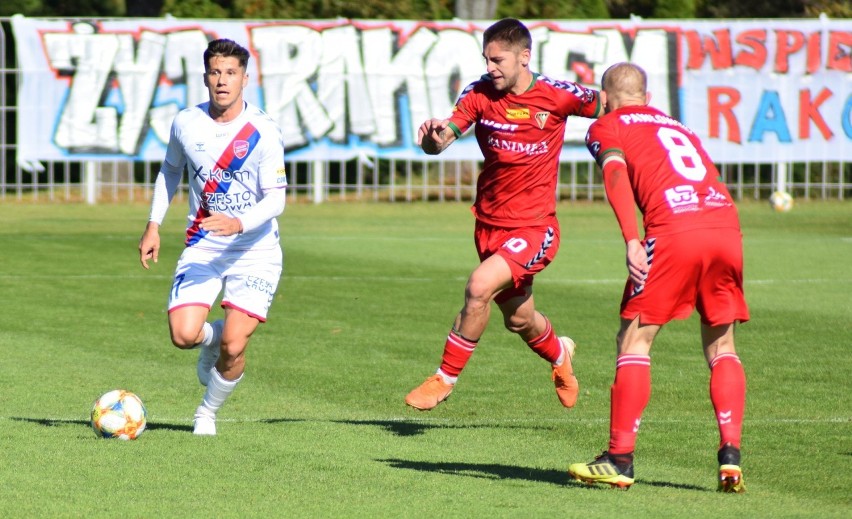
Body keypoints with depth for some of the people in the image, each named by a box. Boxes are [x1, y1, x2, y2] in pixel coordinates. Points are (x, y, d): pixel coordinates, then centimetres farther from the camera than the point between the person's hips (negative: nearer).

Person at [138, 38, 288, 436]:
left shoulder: (263, 132, -13)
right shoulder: (186, 123, -2)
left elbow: (276, 198, -14)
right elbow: (171, 170, 18)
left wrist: (239, 224, -32)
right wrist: (154, 225, 12)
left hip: (255, 250, -3)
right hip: (202, 246, 3)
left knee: (233, 348, -13)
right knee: (183, 335, -17)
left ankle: (207, 413, 17)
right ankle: (212, 337, 22)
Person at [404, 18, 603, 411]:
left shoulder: (557, 95, -12)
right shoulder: (479, 94, -8)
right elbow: (442, 139, -19)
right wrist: (433, 138, -41)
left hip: (534, 227, -4)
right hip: (490, 223, 4)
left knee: (479, 287, -26)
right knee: (518, 319, 19)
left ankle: (446, 379, -8)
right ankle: (559, 354, 54)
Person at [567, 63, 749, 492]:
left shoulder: (606, 126, 16)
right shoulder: (676, 126, 33)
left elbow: (615, 173, -3)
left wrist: (632, 241, -13)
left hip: (674, 229, -5)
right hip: (726, 225, 5)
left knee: (634, 341, 4)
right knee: (721, 348, 16)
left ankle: (620, 459, 0)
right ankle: (730, 456, 4)